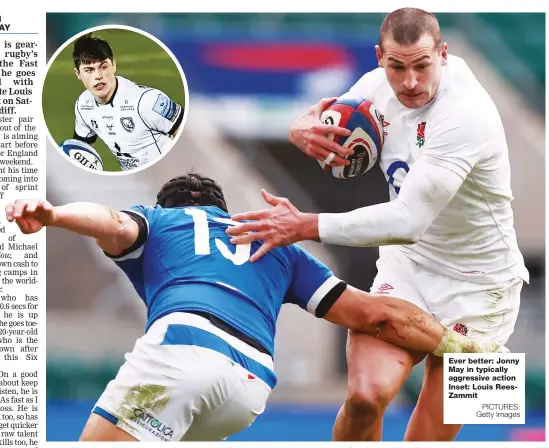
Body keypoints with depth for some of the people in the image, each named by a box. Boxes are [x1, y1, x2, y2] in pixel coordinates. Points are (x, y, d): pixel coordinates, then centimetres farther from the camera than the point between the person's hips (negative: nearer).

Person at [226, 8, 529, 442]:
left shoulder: (466, 115, -29)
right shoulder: (379, 86, -7)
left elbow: (408, 220, -35)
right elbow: (322, 116, 10)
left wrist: (305, 226, -34)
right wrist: (306, 129, -18)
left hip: (478, 287, -5)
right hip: (408, 264, 5)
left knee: (431, 437, -3)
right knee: (366, 394, -18)